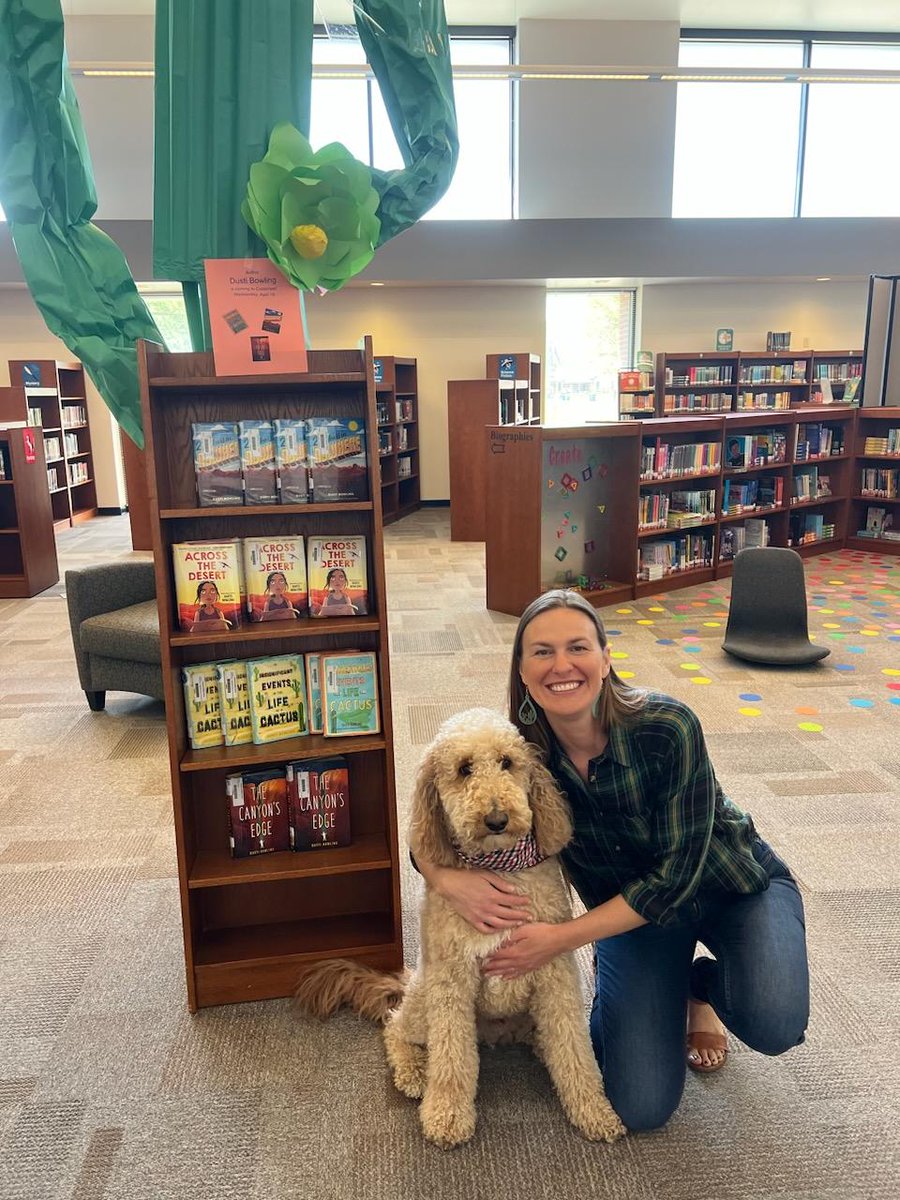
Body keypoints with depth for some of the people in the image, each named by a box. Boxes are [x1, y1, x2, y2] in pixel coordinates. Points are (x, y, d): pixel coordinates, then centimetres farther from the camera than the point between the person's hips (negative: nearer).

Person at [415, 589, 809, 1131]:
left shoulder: (667, 727, -31)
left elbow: (674, 875, -26)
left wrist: (561, 938, -28)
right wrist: (448, 878, -33)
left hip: (732, 883, -1)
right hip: (630, 909, 2)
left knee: (774, 1026, -29)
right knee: (641, 1107, -10)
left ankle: (700, 984, 7)